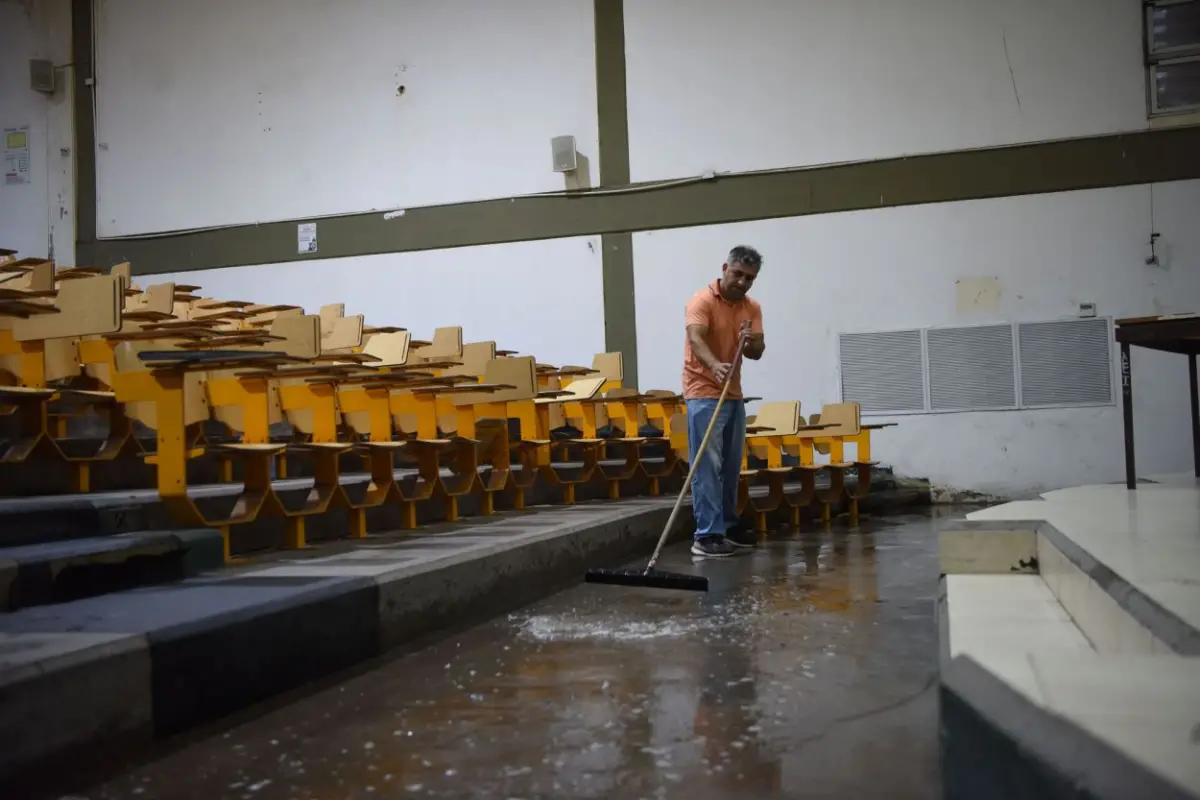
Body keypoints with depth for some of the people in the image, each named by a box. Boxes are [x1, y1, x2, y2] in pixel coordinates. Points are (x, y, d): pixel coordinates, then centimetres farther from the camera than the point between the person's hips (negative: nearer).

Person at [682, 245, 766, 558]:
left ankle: (728, 525, 23)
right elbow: (695, 339, -29)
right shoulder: (702, 300, -13)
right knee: (707, 466, -10)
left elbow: (757, 352, 4)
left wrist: (751, 342, -20)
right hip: (704, 393, -7)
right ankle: (707, 535, -10)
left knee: (731, 466, 12)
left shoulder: (752, 308, 9)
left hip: (734, 394, 7)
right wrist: (715, 365, -48)